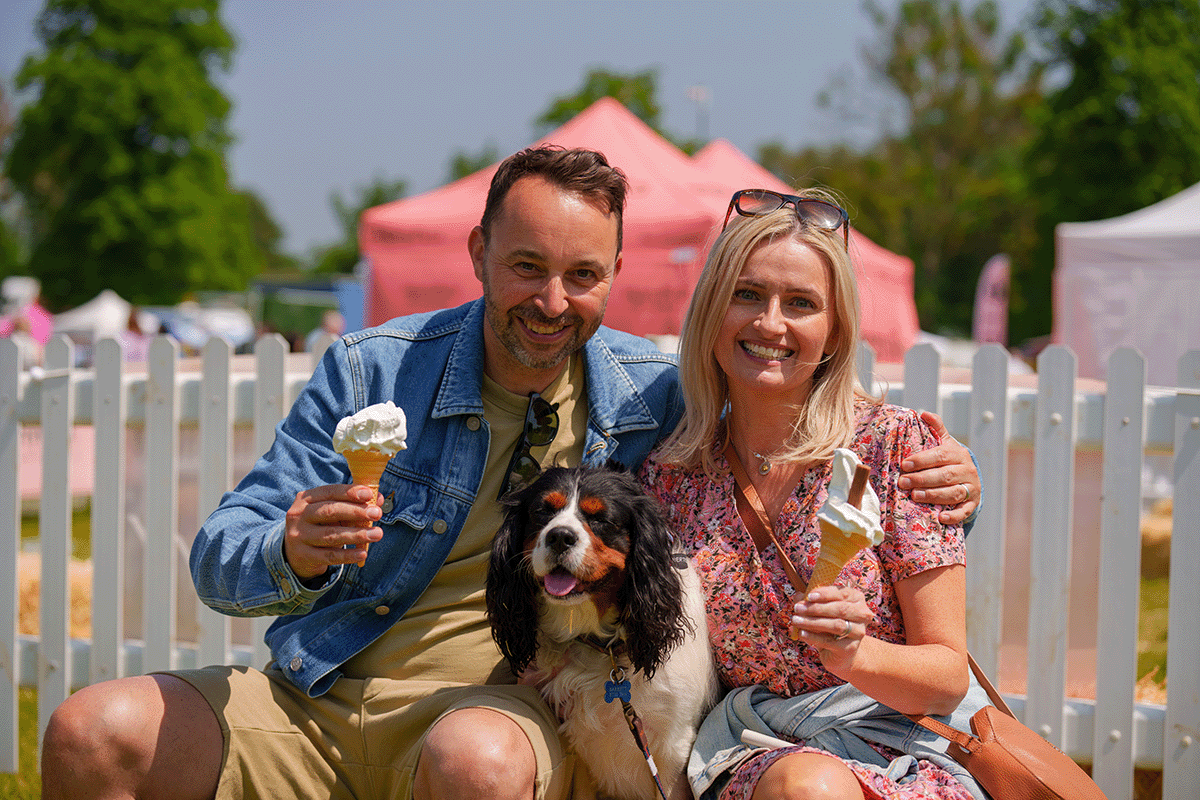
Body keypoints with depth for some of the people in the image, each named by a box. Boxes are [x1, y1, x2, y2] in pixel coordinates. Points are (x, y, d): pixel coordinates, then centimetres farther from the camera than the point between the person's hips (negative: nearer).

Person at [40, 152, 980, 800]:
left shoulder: (651, 395, 0)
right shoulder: (373, 371, -3)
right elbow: (218, 563, -5)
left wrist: (922, 477, -11)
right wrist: (294, 555, -30)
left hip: (502, 704, -1)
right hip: (318, 696, 2)